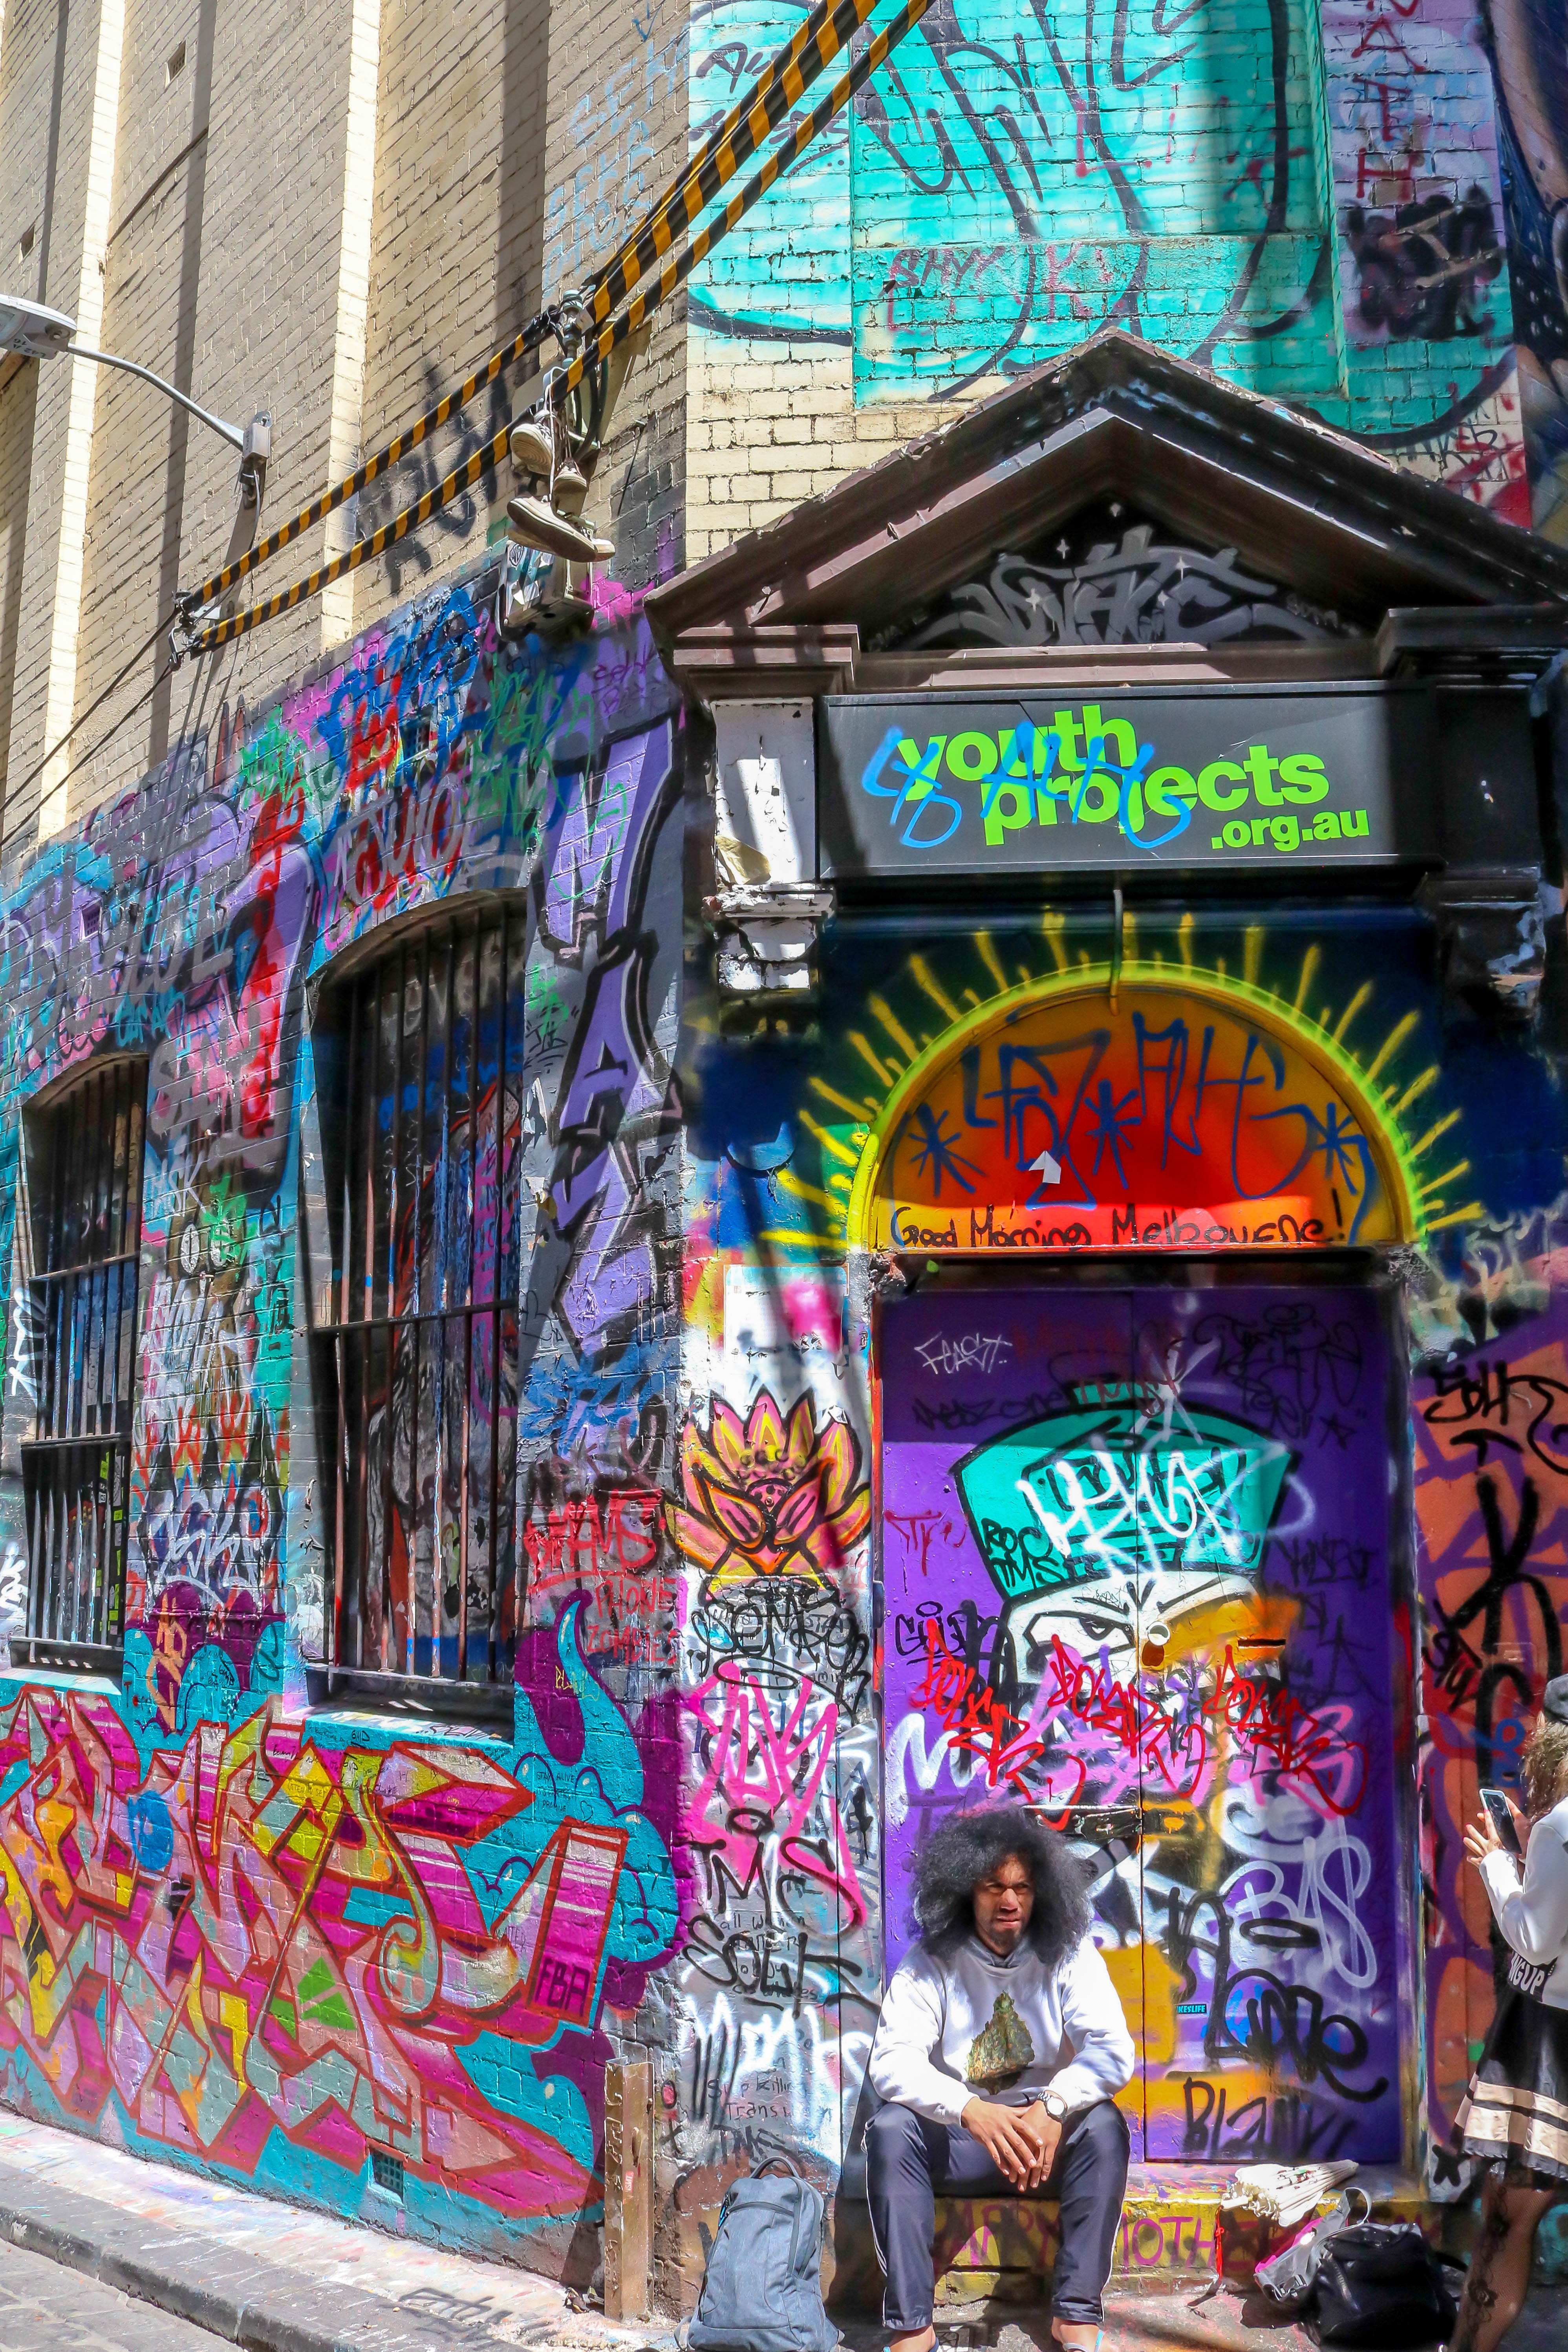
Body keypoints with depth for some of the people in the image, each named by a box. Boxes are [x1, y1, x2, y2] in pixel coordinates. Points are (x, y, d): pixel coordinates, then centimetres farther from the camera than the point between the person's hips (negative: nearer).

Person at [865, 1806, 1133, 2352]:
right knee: (889, 2130, -27)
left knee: (1103, 2124, -30)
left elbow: (1113, 2051, -17)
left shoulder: (1070, 1954, -7)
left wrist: (1054, 2106, -36)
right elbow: (893, 2061, -20)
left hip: (1048, 2135, 0)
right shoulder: (931, 1961, -9)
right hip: (958, 2140, 0)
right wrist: (973, 2111, -38)